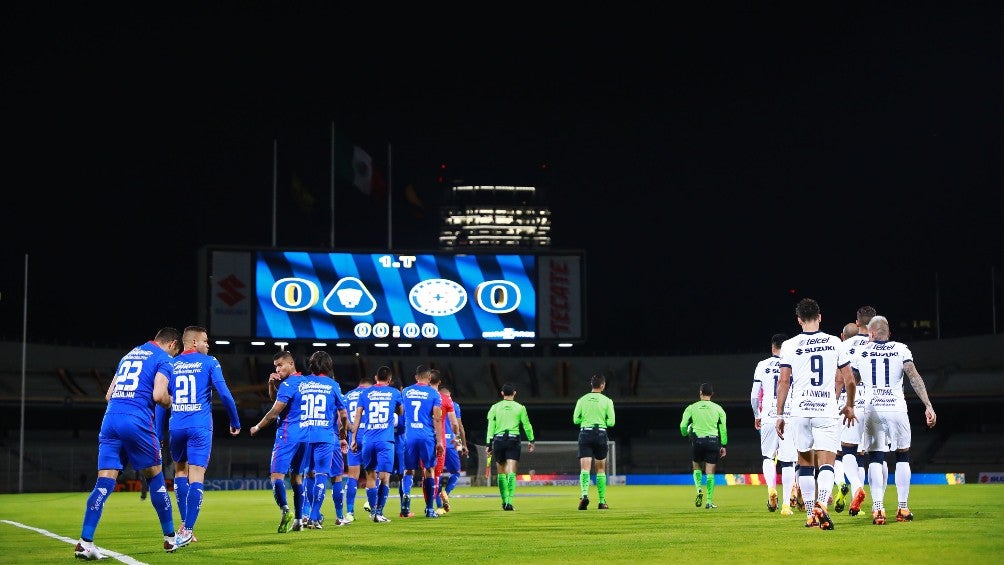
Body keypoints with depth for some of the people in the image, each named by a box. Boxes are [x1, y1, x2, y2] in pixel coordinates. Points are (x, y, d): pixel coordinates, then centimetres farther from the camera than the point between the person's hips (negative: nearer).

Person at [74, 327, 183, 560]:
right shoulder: (164, 359, 4)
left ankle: (85, 542, -14)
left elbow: (109, 395, 24)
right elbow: (159, 395, -11)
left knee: (104, 482, -2)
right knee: (155, 477, 11)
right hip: (137, 421, -5)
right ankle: (170, 539, 19)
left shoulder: (129, 355, 25)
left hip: (110, 418, 5)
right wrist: (170, 401, 10)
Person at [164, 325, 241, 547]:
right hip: (200, 427, -3)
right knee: (196, 477, -5)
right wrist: (235, 423, 7)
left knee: (180, 471, 20)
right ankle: (187, 529, -15)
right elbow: (224, 394, -5)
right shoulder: (209, 362, 2)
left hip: (176, 427, 3)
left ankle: (185, 526, 18)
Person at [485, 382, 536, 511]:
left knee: (501, 473, 13)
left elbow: (490, 427, 1)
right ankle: (509, 502, -17)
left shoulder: (495, 407, 4)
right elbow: (526, 425, 7)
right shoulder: (520, 408, 2)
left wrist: (488, 444, 3)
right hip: (513, 440, -1)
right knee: (511, 473, -5)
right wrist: (531, 441, 19)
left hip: (498, 440, 1)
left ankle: (504, 500, 18)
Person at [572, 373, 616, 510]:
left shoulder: (582, 400, 2)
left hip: (585, 434, 0)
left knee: (585, 468, -6)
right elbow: (611, 422, -4)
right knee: (601, 469, 12)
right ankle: (602, 501, 15)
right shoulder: (607, 401, -2)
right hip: (601, 434, 0)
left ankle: (584, 494, -30)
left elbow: (575, 420, 2)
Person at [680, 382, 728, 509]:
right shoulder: (718, 408, 3)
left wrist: (685, 433, 21)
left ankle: (699, 489, -5)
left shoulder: (692, 408, 1)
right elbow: (723, 428, 4)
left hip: (697, 440, 0)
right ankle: (709, 501, 1)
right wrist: (723, 445, 12)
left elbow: (683, 426, -1)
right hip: (713, 440, 0)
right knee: (710, 472, 4)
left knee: (697, 468, 20)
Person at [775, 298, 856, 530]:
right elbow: (849, 380, 9)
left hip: (800, 412, 1)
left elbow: (783, 382, -1)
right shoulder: (834, 343, 5)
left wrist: (780, 415, 5)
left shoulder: (789, 345, 2)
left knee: (805, 463, 14)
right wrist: (850, 406, 24)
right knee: (826, 464, -4)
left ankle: (810, 515, 17)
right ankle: (821, 504, -31)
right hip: (828, 412, -1)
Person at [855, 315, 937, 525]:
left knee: (875, 459, 4)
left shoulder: (861, 353, 7)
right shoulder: (901, 350, 3)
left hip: (871, 410, 0)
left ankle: (878, 508, -8)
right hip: (896, 408, 0)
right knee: (902, 457, 13)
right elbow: (915, 378, -7)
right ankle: (903, 508, 11)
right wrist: (928, 406, -9)